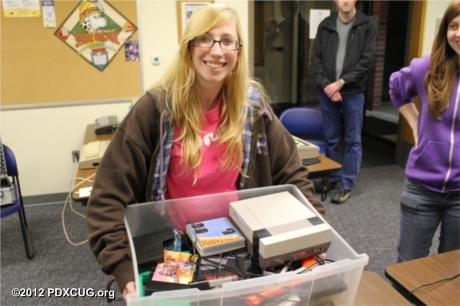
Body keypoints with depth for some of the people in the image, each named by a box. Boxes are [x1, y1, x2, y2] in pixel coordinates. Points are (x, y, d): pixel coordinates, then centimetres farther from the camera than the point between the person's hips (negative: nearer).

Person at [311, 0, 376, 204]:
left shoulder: (367, 26, 0)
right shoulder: (325, 25, 7)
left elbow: (367, 60, -7)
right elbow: (316, 59, 3)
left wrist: (341, 82, -14)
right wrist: (326, 85, -10)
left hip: (353, 92, -2)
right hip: (327, 92, 2)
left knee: (352, 140, 3)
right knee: (330, 139, 10)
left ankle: (346, 184, 12)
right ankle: (333, 177, 25)